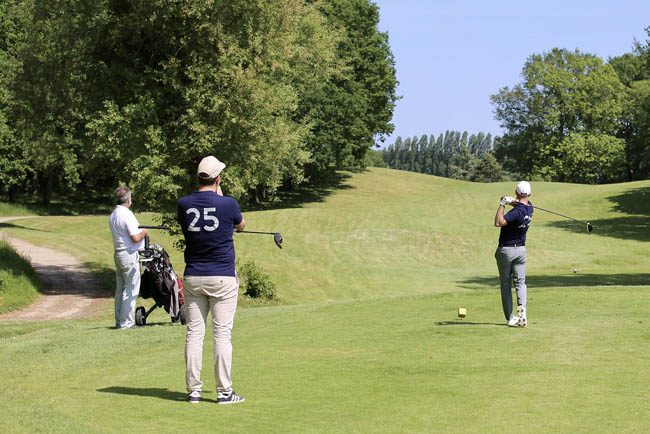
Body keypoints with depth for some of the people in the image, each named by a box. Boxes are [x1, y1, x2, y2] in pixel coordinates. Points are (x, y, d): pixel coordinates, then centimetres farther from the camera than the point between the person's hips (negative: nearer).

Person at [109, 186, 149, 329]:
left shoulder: (113, 215, 11)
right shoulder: (127, 215, -18)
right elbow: (135, 238, -22)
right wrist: (144, 233, -2)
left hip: (118, 253, 9)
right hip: (129, 255, -9)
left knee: (120, 289, 14)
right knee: (131, 289, -4)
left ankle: (119, 321, 18)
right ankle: (126, 322, -4)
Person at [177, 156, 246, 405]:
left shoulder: (184, 204, -2)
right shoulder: (228, 204, -10)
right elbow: (241, 225, 12)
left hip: (193, 278, 3)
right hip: (223, 278, -3)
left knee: (194, 333, 7)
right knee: (222, 335, 0)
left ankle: (193, 390, 8)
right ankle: (224, 392, 2)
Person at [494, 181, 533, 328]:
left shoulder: (517, 212, -25)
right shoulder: (529, 207, -1)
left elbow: (498, 223, -32)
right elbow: (521, 202, 17)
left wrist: (502, 204, -26)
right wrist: (511, 201, -6)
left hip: (505, 250, -5)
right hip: (521, 249, 5)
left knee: (506, 284, 5)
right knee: (520, 282, 6)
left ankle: (510, 318, 4)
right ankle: (522, 308, -20)